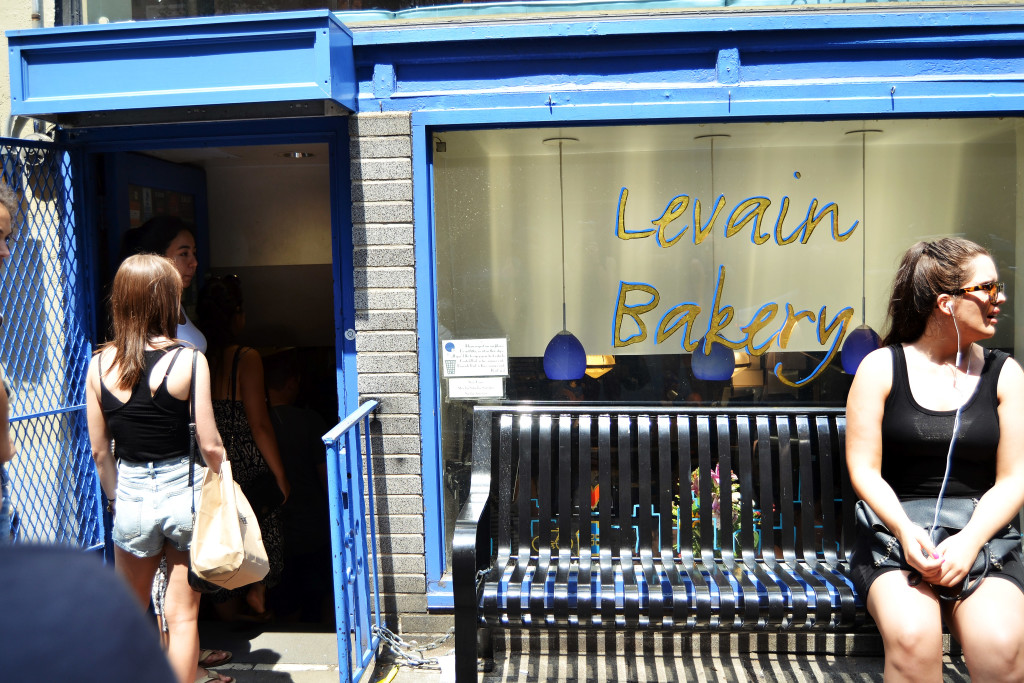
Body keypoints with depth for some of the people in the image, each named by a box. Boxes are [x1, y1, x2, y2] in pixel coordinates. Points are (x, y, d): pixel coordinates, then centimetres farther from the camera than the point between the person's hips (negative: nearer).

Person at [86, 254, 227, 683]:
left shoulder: (100, 363, -3)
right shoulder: (188, 360, -13)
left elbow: (98, 449, 2)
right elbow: (210, 446, -11)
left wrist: (114, 497, 17)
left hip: (131, 496, 3)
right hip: (184, 491, -2)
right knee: (182, 616, 10)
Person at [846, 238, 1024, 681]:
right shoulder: (881, 367, 3)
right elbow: (864, 470, -2)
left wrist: (970, 540, -14)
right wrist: (905, 530, -19)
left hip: (983, 537, 2)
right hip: (895, 533, -1)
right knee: (912, 636, -31)